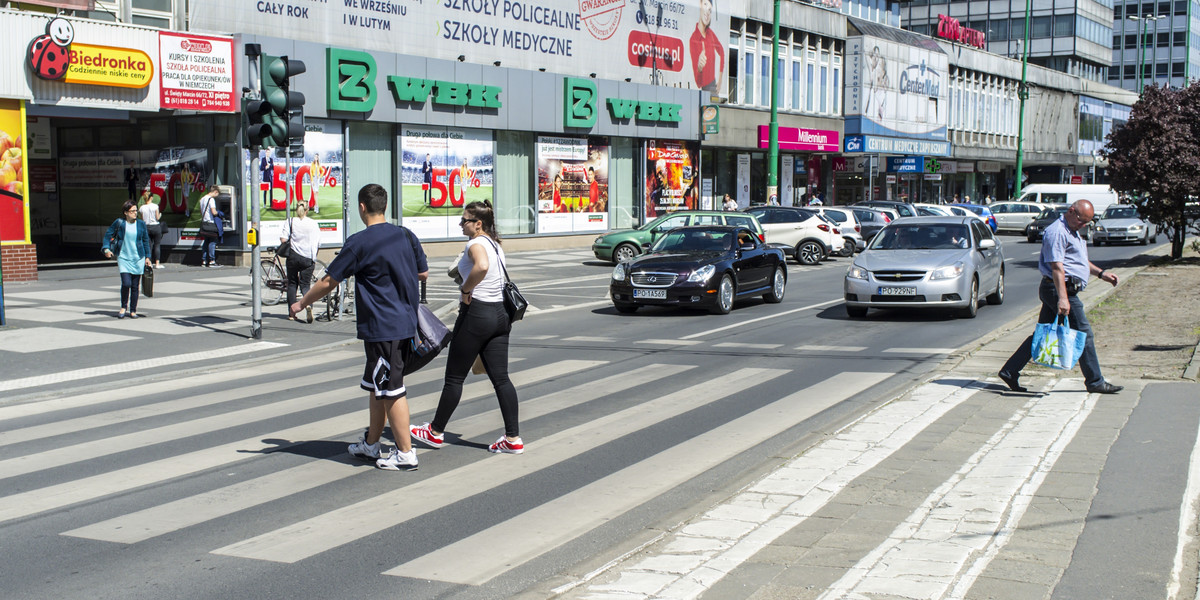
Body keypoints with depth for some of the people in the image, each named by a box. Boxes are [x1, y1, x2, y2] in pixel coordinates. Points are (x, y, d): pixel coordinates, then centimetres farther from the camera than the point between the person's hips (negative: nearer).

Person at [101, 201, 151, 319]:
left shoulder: (141, 224, 4)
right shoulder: (119, 223, -3)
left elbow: (146, 241, 12)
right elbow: (108, 234, 7)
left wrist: (147, 257, 10)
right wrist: (106, 249, -4)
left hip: (138, 259, 2)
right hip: (123, 258, -2)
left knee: (135, 286, 5)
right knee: (126, 283, -14)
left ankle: (133, 311, 17)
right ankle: (123, 308, 9)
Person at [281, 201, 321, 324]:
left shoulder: (291, 221, 0)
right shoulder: (313, 224, 3)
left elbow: (283, 239, -10)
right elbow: (318, 244, 2)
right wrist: (314, 258, 15)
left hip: (293, 256, 0)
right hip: (308, 258, 1)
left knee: (292, 284, 12)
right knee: (305, 284, 6)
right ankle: (308, 304, -23)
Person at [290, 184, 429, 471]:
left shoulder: (359, 243, -13)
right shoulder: (406, 235, 5)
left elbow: (328, 281, -6)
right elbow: (423, 273, 15)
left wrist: (301, 303, 8)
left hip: (381, 327, -7)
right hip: (406, 323, 7)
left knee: (391, 389, -1)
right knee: (376, 385, 19)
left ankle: (405, 453, 3)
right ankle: (371, 444, 29)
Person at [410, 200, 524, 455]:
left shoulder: (476, 244, -14)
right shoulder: (495, 245, 15)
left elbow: (481, 267, -36)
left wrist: (465, 290, -22)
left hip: (477, 314, -9)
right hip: (500, 313, 9)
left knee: (454, 377, 5)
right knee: (501, 378, 7)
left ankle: (435, 432, 18)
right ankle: (513, 438, 4)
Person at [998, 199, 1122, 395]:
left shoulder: (1072, 232, 20)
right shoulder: (1057, 232, -14)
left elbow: (1079, 261, 34)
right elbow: (1056, 267, -23)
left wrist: (1101, 273, 25)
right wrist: (1063, 298, -30)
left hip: (1052, 290, 11)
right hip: (1059, 289, -11)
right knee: (1083, 334, -4)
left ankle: (1010, 371, 10)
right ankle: (1095, 382, 4)